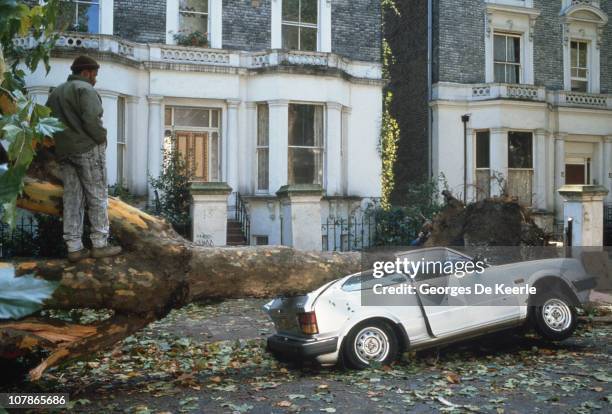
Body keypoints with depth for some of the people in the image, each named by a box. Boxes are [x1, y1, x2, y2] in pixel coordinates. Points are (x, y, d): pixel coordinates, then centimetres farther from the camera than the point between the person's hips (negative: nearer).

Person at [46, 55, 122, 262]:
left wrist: (61, 142, 14)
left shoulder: (55, 92, 17)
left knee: (72, 199, 7)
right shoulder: (85, 89, -8)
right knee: (98, 198, 0)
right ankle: (100, 244, 2)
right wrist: (102, 139, -7)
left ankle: (74, 247, 5)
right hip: (88, 148, -7)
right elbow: (92, 120, -21)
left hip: (63, 152, 7)